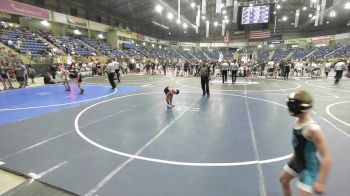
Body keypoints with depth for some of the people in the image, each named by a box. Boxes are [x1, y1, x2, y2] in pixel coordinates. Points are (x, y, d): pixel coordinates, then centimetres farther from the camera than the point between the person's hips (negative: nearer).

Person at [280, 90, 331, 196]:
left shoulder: (312, 129, -33)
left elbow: (326, 158, -30)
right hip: (297, 161, 8)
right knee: (283, 179, 25)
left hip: (309, 168, -8)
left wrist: (320, 182, -29)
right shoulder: (298, 121, -8)